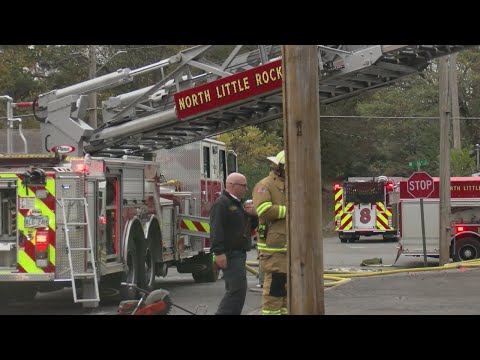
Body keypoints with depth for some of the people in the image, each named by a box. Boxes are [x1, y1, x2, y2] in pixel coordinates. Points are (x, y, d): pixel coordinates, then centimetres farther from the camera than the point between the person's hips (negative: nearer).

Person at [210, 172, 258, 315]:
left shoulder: (238, 204, 21)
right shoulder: (221, 203, -11)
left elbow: (251, 226, 27)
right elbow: (216, 229, -21)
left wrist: (254, 214, 5)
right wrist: (219, 252, -29)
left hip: (239, 253, 10)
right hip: (229, 254, -10)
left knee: (234, 289, 12)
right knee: (238, 288, -17)